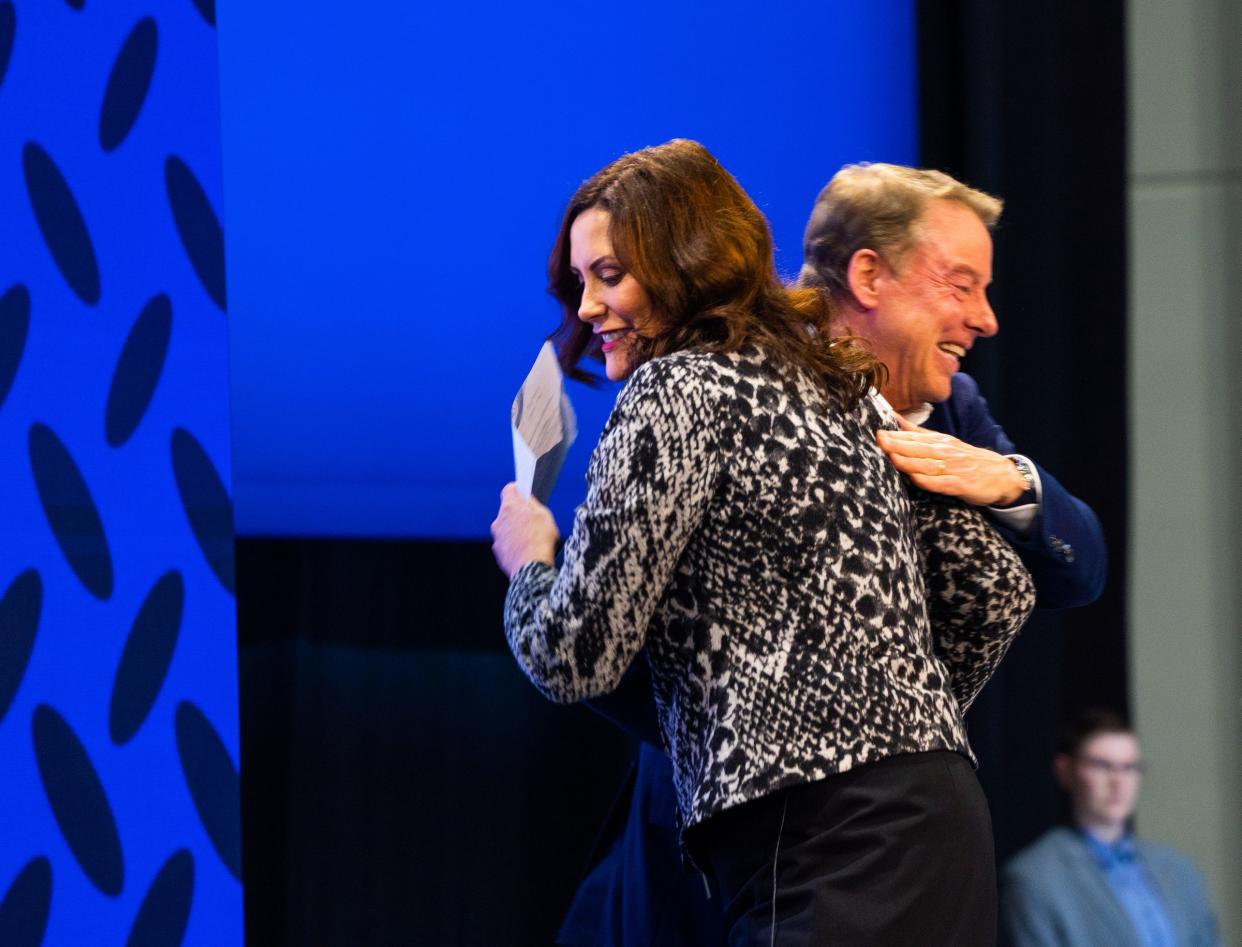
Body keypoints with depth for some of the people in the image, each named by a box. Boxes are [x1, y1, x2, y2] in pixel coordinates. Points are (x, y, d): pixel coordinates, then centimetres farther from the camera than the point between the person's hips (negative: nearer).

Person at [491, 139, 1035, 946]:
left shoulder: (677, 393, -5)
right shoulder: (844, 388, 19)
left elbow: (575, 659, -8)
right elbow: (999, 593, 21)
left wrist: (528, 561, 12)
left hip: (825, 848, -9)